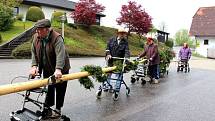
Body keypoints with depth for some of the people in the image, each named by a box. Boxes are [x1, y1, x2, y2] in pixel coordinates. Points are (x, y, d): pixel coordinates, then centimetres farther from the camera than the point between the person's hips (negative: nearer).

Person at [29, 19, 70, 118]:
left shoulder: (57, 38, -25)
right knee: (48, 88, 10)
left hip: (60, 69, -4)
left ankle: (58, 109, 24)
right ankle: (47, 107, 26)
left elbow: (60, 54, -37)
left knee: (60, 89, 8)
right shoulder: (36, 37, -4)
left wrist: (58, 69, -48)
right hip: (47, 69, 5)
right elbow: (34, 52, -2)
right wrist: (34, 65, -17)